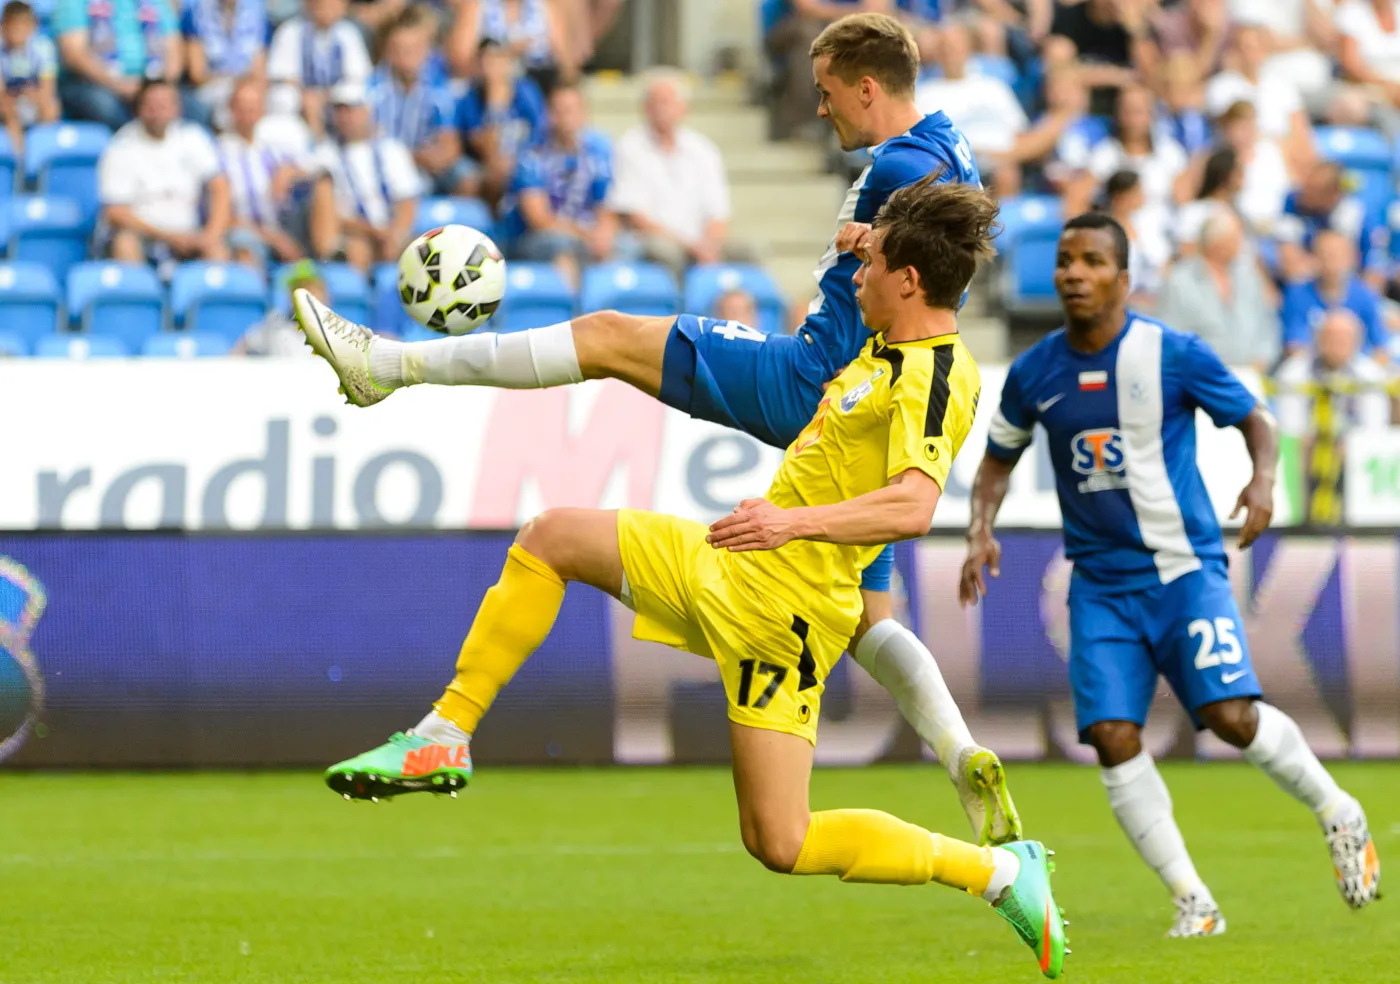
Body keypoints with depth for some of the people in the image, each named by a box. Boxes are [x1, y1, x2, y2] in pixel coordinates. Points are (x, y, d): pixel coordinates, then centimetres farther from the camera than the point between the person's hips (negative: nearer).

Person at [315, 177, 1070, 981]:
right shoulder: (891, 350, 8)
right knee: (549, 538, 9)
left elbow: (914, 507, -36)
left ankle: (1002, 871, 6)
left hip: (780, 609, -10)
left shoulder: (934, 379, -21)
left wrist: (795, 521, -46)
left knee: (782, 847, -9)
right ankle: (446, 738, 11)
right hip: (725, 567, 10)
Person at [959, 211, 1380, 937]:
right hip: (1101, 583, 3)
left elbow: (1254, 420, 3)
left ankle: (1337, 814, 12)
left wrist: (1263, 479, -17)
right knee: (1112, 738, -12)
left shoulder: (1174, 355, -9)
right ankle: (1193, 902, 0)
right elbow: (998, 460, 17)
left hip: (1186, 569, -3)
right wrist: (981, 531, 0)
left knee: (1232, 717, -17)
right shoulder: (1033, 374, 1)